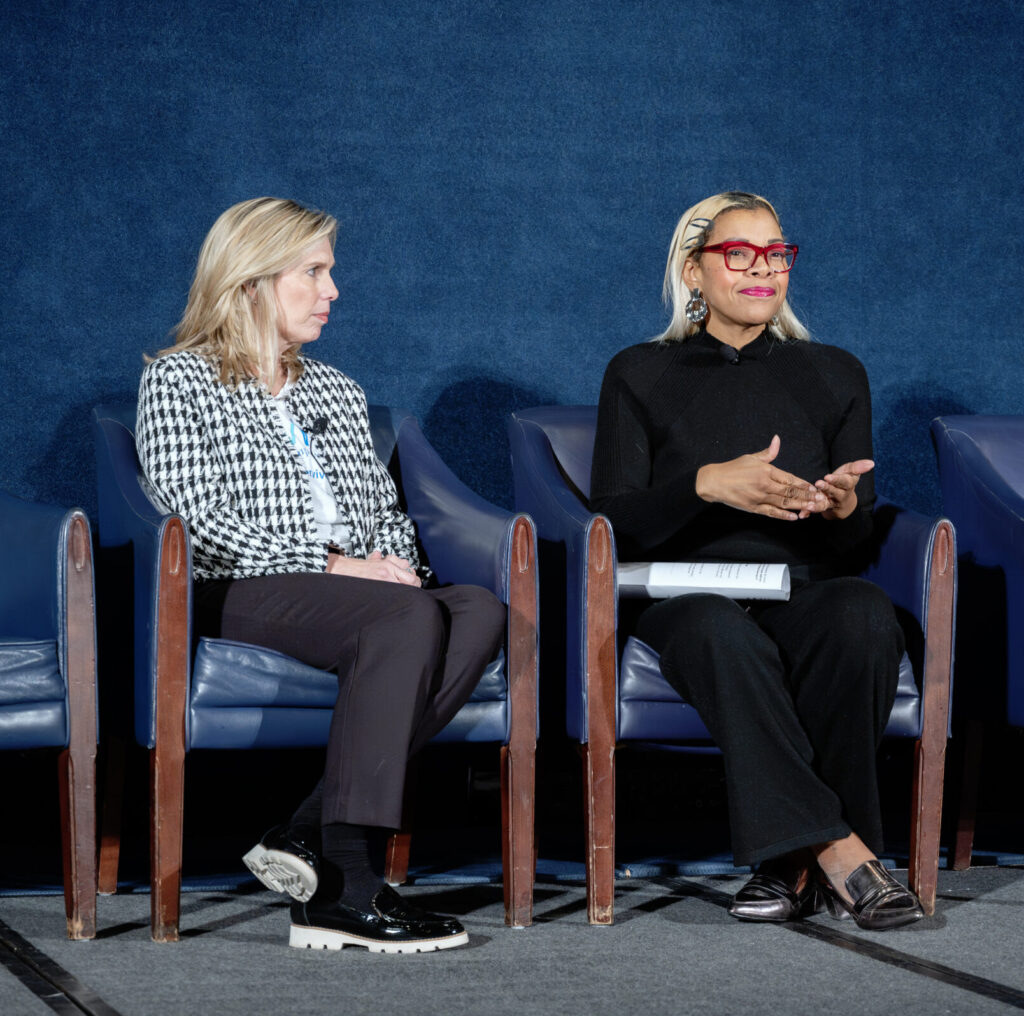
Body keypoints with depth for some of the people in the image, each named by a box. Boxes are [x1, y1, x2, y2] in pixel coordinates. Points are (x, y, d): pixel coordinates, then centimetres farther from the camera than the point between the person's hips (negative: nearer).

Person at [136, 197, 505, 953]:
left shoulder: (336, 391, 29)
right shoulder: (178, 380, 8)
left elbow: (386, 509, 27)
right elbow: (196, 510, -6)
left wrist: (396, 565, 1)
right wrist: (330, 565, -14)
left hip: (361, 593, 6)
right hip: (245, 597, -6)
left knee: (480, 612, -28)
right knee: (412, 618, -35)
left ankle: (312, 833, -35)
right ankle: (342, 881, -39)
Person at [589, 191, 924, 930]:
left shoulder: (834, 376, 19)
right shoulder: (642, 376, 13)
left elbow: (857, 538, 13)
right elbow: (614, 523, 1)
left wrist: (843, 506, -12)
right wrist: (707, 484, -16)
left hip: (806, 593, 2)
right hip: (689, 596, -2)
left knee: (865, 617, -35)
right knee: (723, 633, -39)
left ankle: (798, 859, -28)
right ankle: (840, 851, -39)